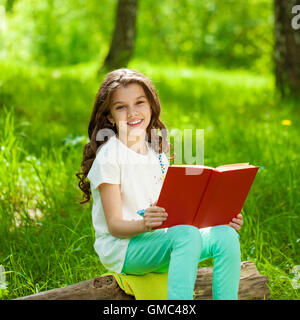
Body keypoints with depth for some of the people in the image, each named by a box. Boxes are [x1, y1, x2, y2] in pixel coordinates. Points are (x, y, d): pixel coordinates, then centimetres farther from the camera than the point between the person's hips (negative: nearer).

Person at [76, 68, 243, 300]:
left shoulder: (157, 151, 13)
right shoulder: (109, 157, -9)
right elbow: (114, 225, -13)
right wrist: (143, 224, -34)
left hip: (158, 241, 7)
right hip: (122, 248, -7)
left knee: (226, 236, -17)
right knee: (187, 235, -34)